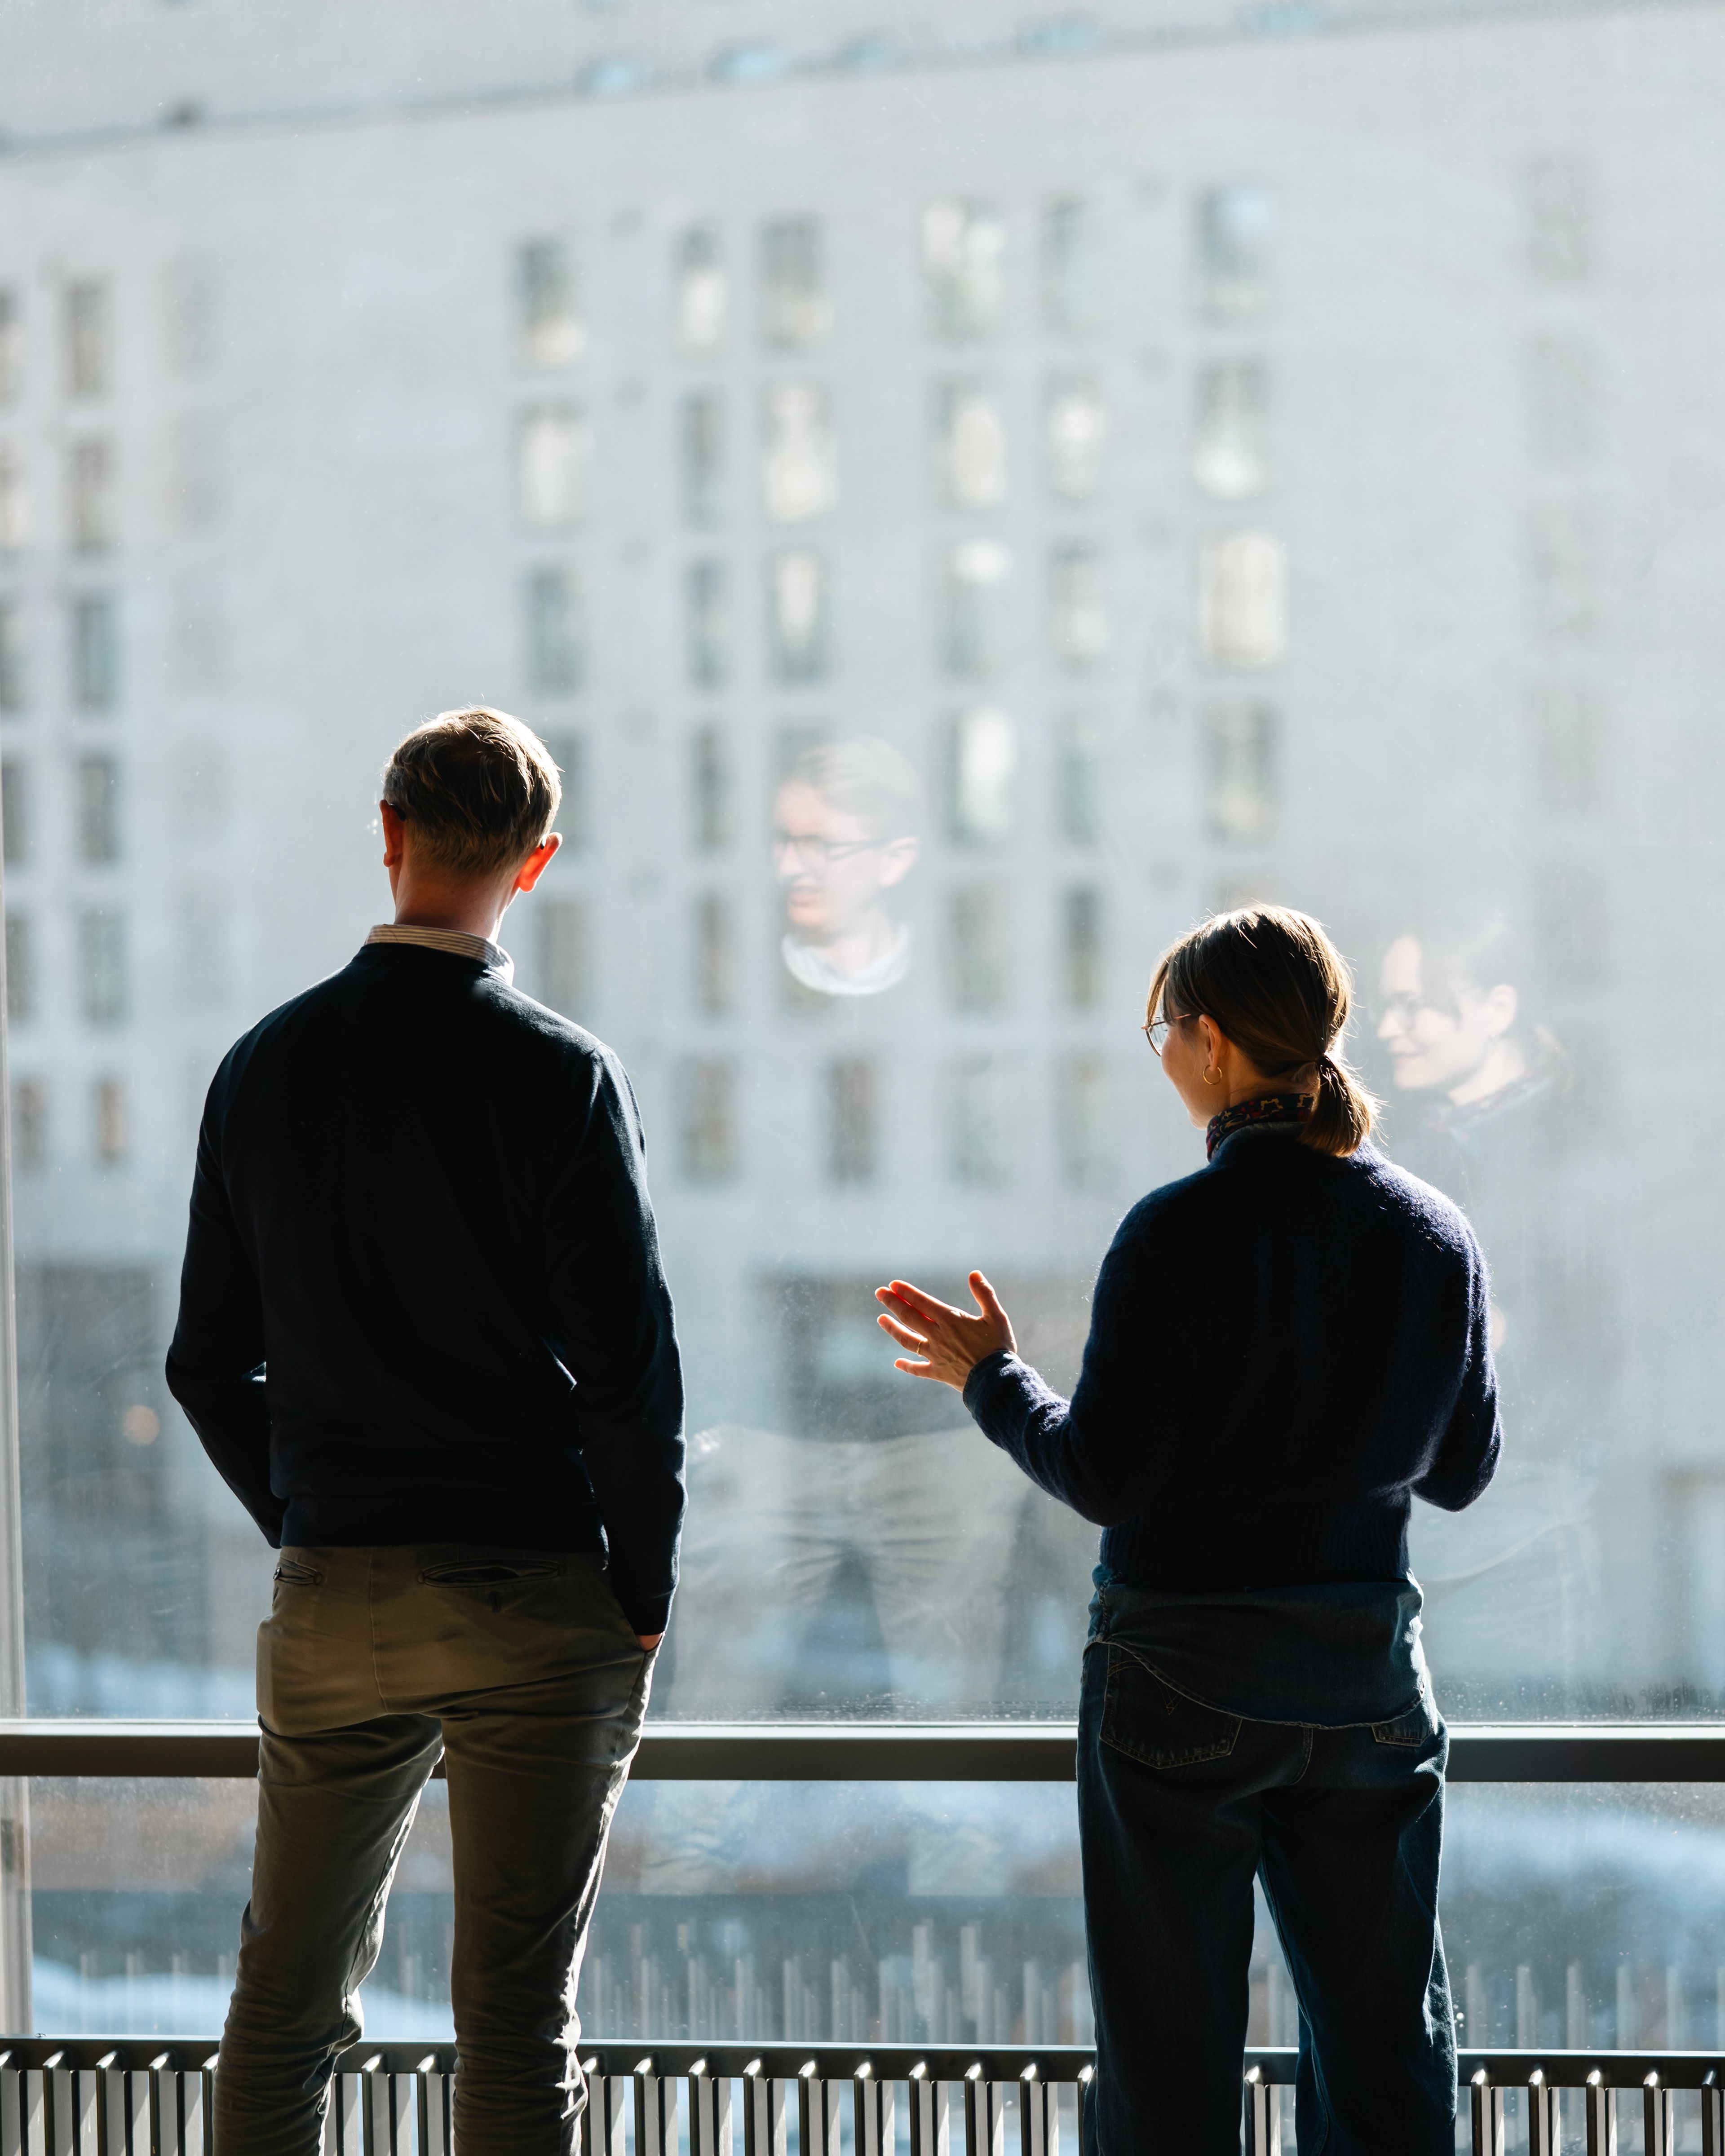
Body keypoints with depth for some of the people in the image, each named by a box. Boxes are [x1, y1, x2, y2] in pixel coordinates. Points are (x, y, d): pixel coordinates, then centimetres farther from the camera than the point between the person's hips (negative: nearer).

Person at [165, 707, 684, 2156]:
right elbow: (630, 1366, -11)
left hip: (330, 1598, 4)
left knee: (286, 1997, 13)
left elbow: (209, 1364, 8)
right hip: (537, 1595, -3)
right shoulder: (561, 1076, -9)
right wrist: (644, 1595, 0)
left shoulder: (266, 1066, 4)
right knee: (518, 2011, 1)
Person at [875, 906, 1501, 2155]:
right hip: (1369, 1675, 4)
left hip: (1183, 1677, -4)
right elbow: (1462, 1473, 8)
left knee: (1173, 2048, 6)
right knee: (1384, 2031, 12)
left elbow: (1105, 1479, -15)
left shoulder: (1181, 1234, -16)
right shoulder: (1436, 1236, 0)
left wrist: (992, 1377, 1)